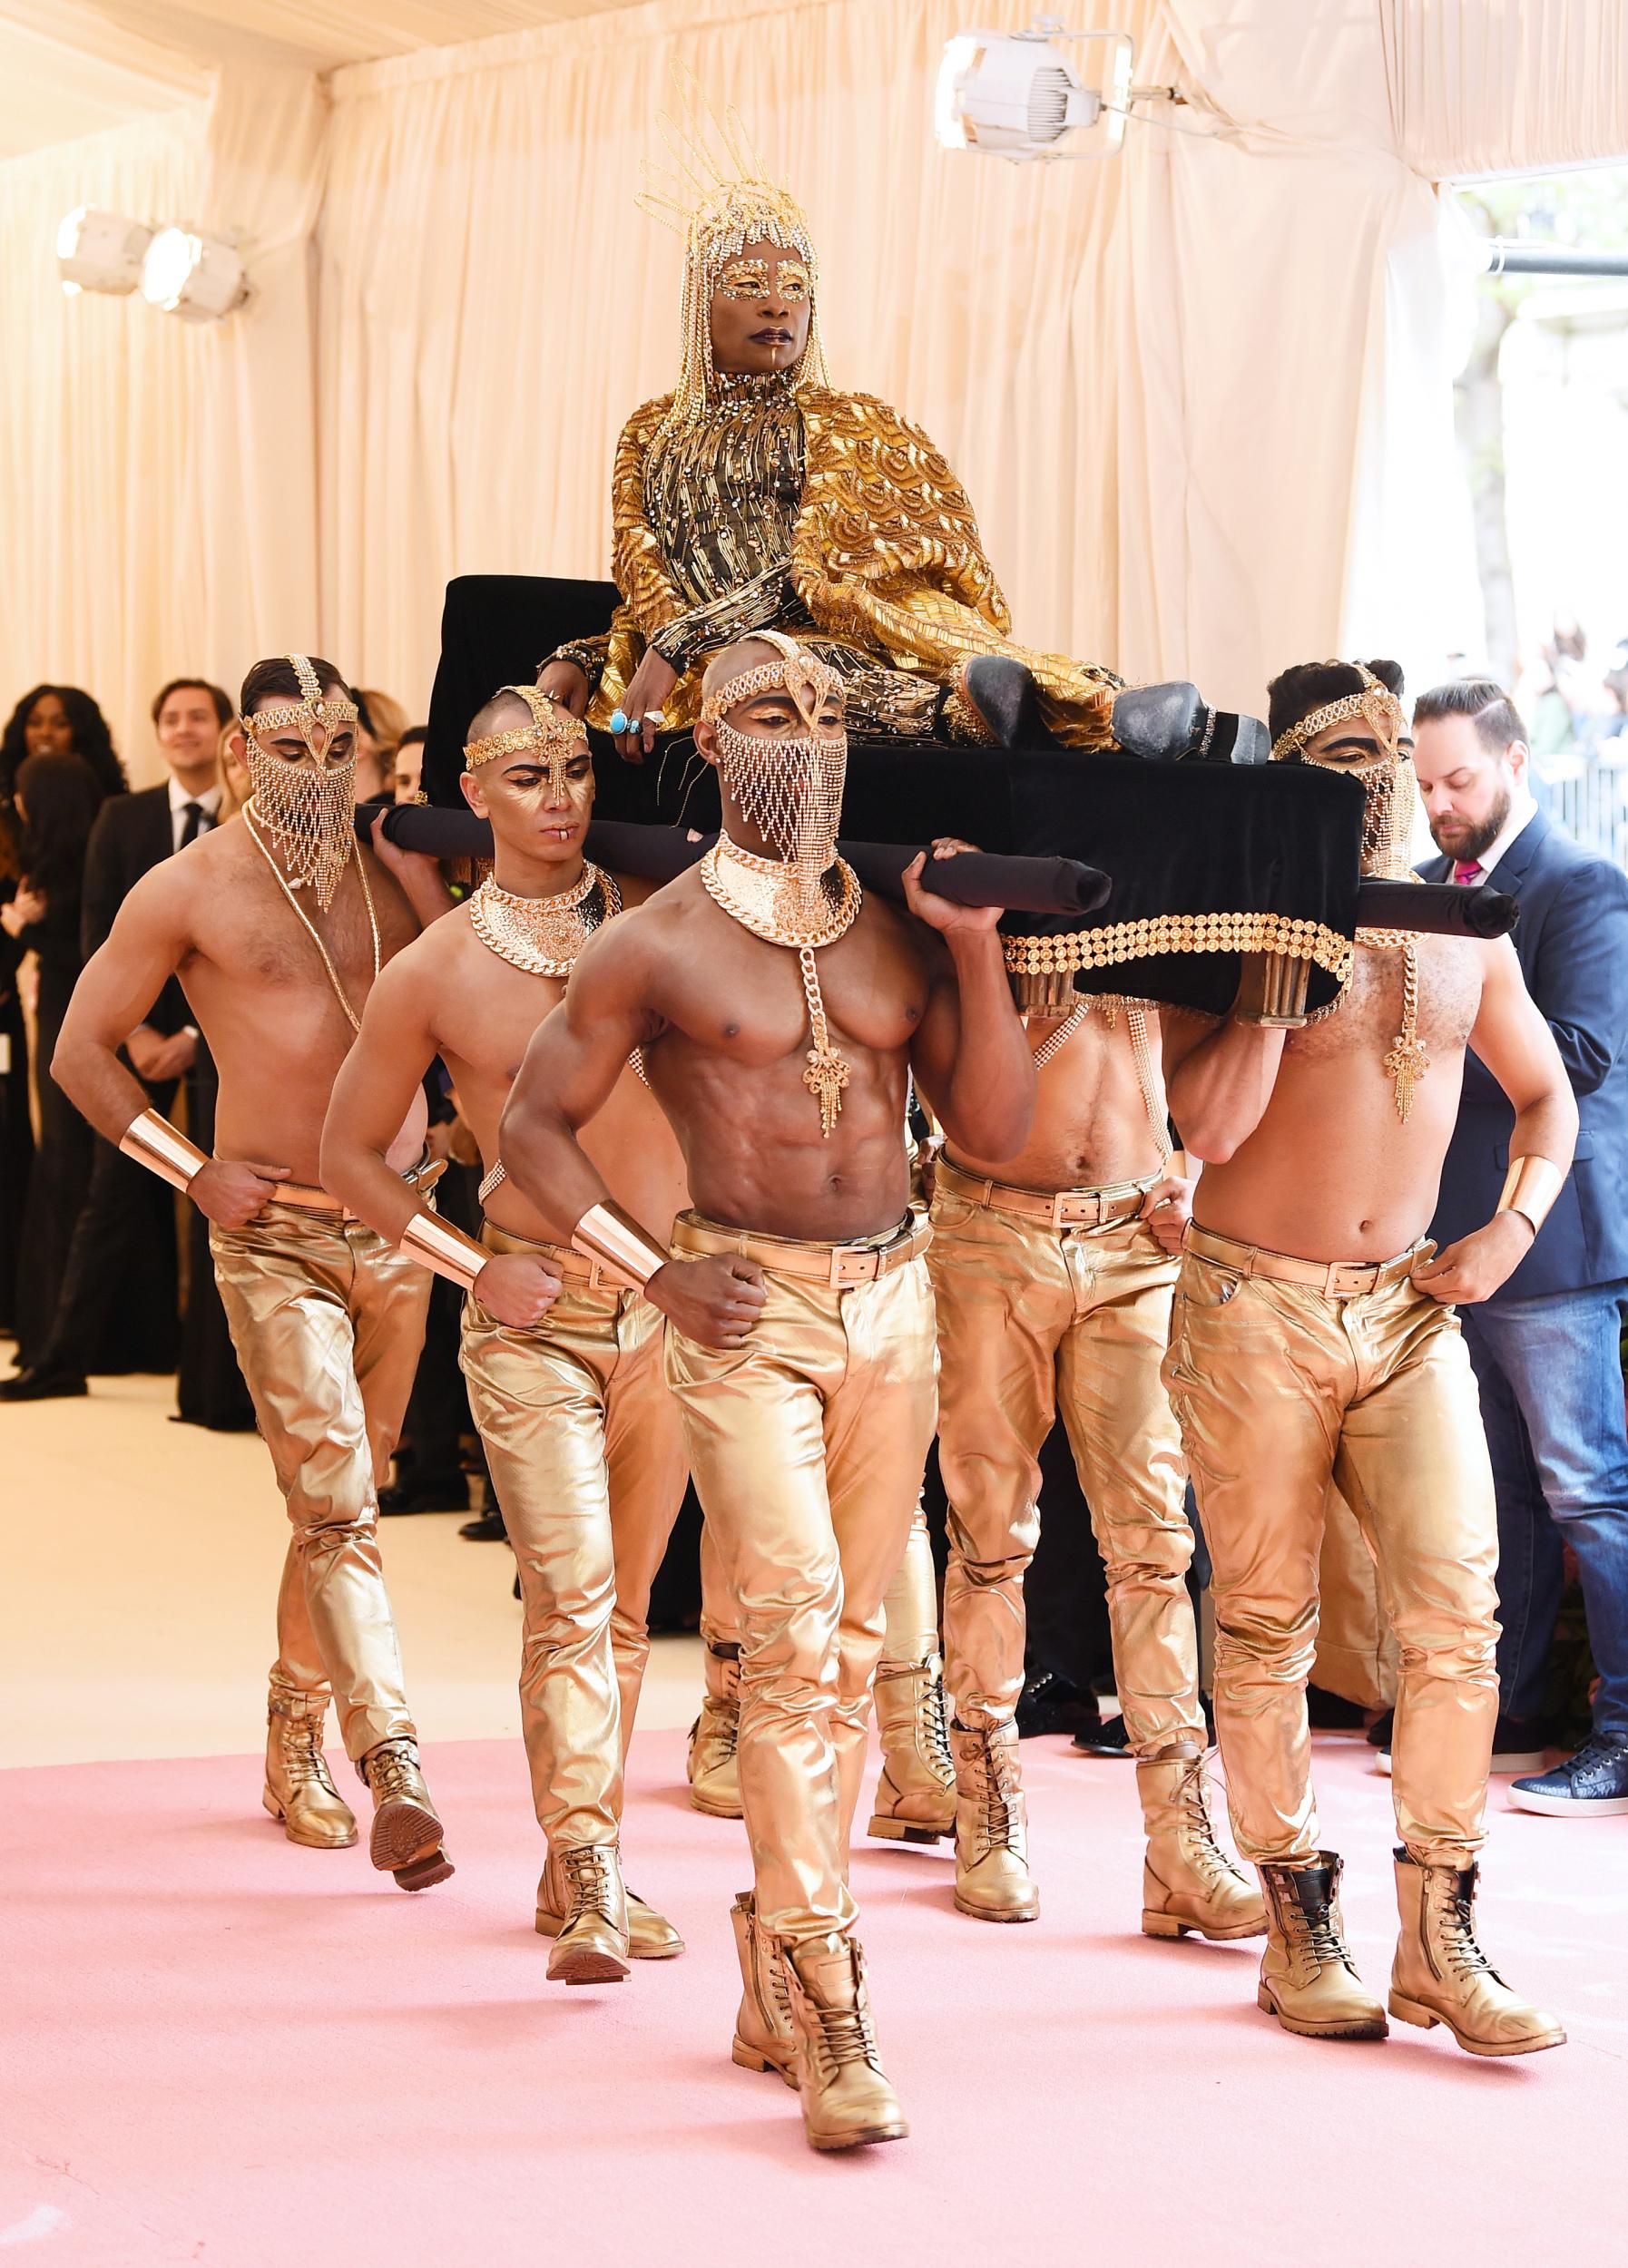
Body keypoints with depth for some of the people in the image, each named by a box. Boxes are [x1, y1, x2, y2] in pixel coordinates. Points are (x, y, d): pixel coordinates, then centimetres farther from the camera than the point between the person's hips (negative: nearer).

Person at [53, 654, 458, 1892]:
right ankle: (396, 1768, -19)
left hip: (397, 1224, 4)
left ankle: (296, 1736, 27)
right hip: (273, 1235, -4)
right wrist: (194, 1172, -2)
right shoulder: (190, 889, -3)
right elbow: (84, 1050, 3)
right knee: (335, 1504, -13)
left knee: (349, 1495, 12)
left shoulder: (398, 865, 5)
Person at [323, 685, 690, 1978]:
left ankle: (584, 1871, 20)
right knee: (569, 1594, -15)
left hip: (669, 1305, 3)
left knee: (624, 1603, 10)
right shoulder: (438, 973, -1)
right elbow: (350, 1153, 8)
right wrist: (467, 1265, -1)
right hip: (533, 1316, -3)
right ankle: (589, 1880, -17)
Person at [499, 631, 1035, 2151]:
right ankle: (829, 2019, -11)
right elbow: (534, 1127, 3)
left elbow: (996, 1130, 7)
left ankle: (772, 1995, 19)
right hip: (749, 1312, -5)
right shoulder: (655, 945, -2)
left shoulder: (898, 928, 10)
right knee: (793, 1637, -14)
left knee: (848, 1647, 8)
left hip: (891, 1301, 5)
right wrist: (656, 1275, -5)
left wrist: (976, 949, -4)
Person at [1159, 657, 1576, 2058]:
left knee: (1458, 1607, -8)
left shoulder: (1463, 931, 9)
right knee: (1266, 1622, 2)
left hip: (1410, 1308, 3)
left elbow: (1545, 1095, 21)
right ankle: (1300, 1931, 14)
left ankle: (1441, 1940, 0)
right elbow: (1210, 1123, -16)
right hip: (1256, 1307, -3)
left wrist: (1514, 1225, 4)